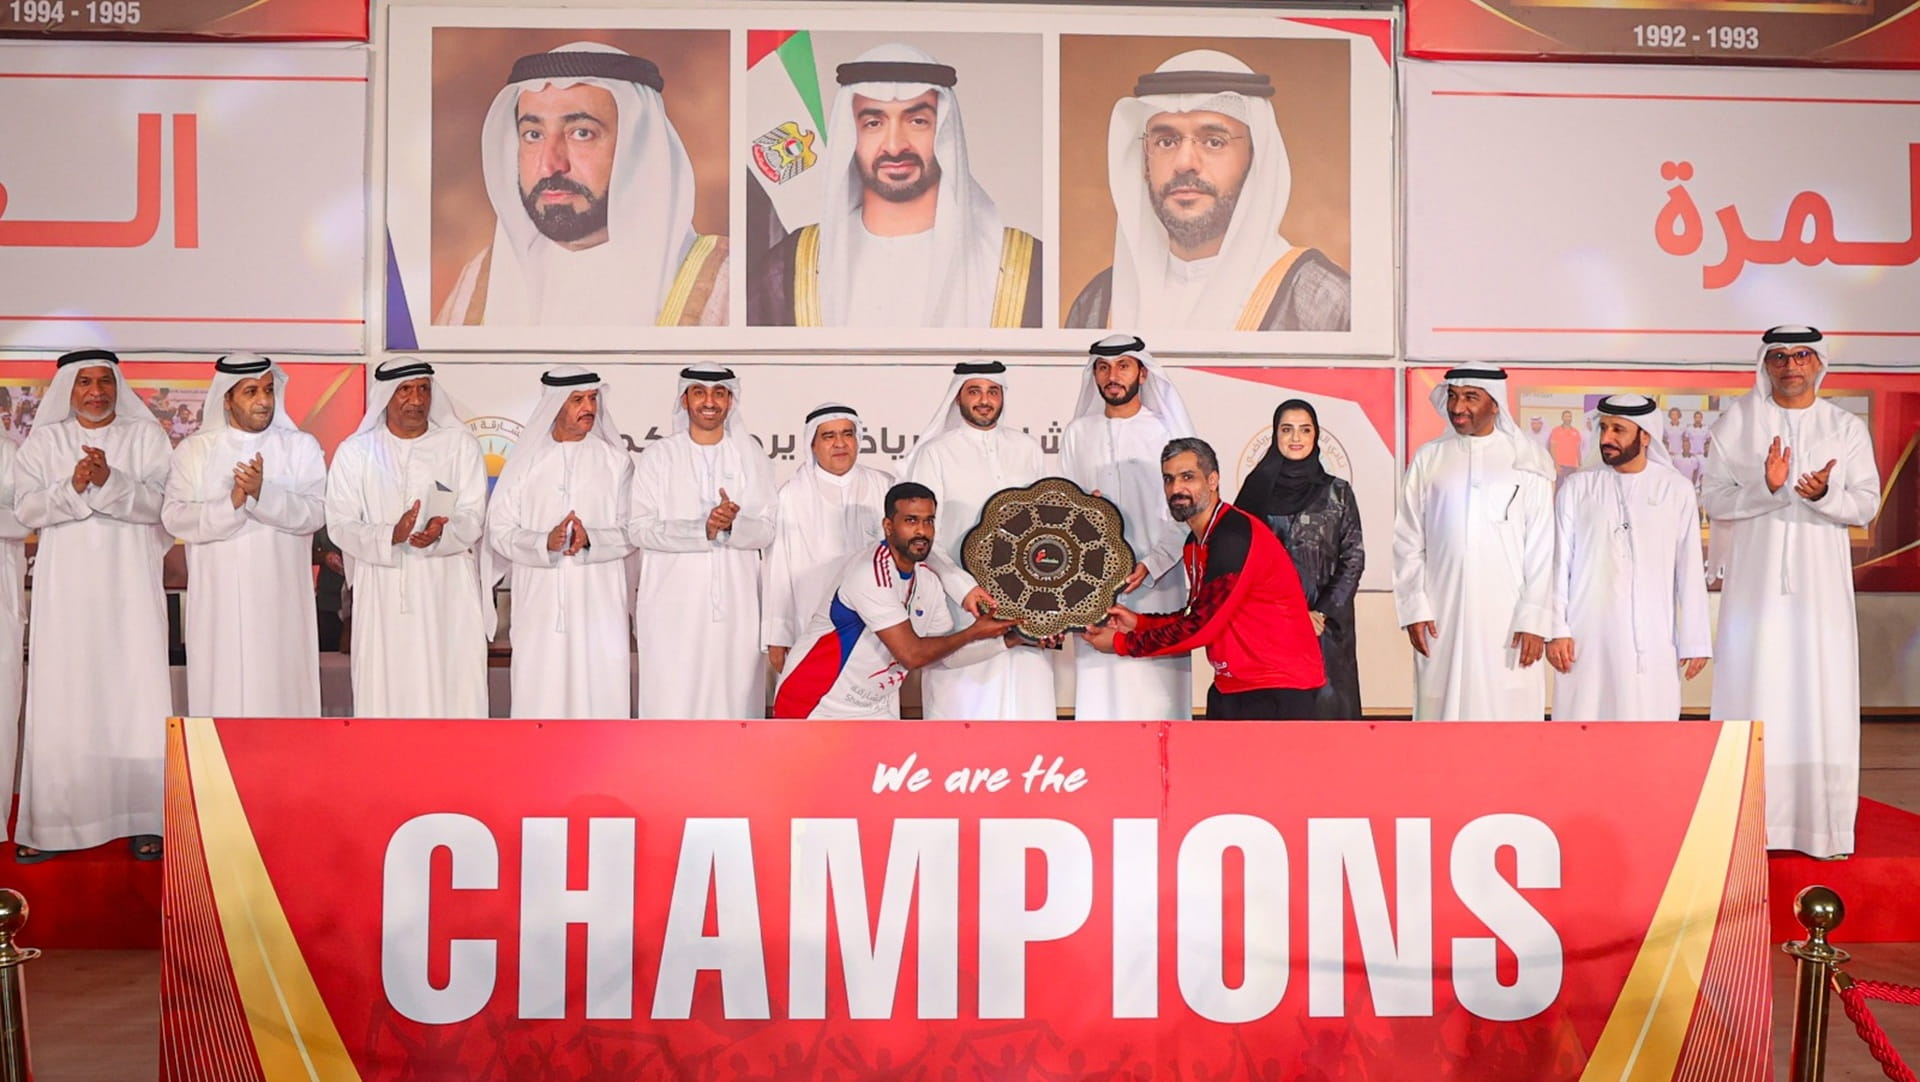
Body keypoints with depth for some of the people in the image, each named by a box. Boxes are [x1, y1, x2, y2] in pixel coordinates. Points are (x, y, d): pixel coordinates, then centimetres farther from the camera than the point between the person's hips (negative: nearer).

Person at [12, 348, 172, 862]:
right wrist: (73, 488, -16)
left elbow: (157, 502, -5)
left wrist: (109, 481, -21)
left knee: (137, 696, -3)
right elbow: (26, 508, 1)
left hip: (130, 589, -1)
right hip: (65, 592, 1)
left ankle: (142, 819, 3)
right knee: (60, 700, 0)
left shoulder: (147, 435, 6)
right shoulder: (44, 441, 10)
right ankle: (49, 823, 7)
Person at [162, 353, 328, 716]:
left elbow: (315, 512, -6)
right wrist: (231, 503, -17)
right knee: (221, 694, 1)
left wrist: (263, 493, -21)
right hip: (218, 601, 1)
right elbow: (173, 517, -2)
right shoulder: (193, 450, 9)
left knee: (280, 695, 0)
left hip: (280, 601, 0)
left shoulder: (302, 447, 7)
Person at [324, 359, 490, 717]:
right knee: (384, 695, 0)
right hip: (382, 596, 0)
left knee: (454, 688, -3)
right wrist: (390, 536, -19)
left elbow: (473, 517, 1)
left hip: (448, 594, 0)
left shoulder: (461, 445, 6)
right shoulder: (355, 452, 7)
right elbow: (340, 525, 0)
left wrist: (441, 533, -22)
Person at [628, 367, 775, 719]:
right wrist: (703, 529, -17)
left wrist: (733, 524, -18)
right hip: (673, 605, -1)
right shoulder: (658, 457, 6)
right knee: (672, 699, -4)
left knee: (735, 696, 1)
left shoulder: (751, 456, 10)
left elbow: (766, 530, 5)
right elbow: (639, 529, -4)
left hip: (736, 603, 1)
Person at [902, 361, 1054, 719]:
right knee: (965, 706, -6)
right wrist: (962, 586, -17)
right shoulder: (936, 453, 2)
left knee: (1029, 703, 1)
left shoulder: (1027, 449, 14)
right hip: (964, 606, -3)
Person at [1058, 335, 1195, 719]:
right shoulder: (1077, 434, 12)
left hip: (1157, 585, -2)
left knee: (1156, 685, -5)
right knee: (1099, 691, -2)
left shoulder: (1168, 431, 3)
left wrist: (1151, 564, -13)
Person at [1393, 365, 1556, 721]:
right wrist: (1414, 608, 0)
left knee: (1509, 710, -2)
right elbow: (1407, 542, 8)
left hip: (1508, 621, -1)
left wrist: (1535, 620, -5)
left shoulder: (1527, 461, 3)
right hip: (1442, 620, 2)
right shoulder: (1429, 459, 8)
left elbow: (1541, 548, 1)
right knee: (1443, 711, 2)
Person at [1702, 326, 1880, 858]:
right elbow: (1713, 496, 0)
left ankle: (1823, 824, 8)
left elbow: (1867, 504, 5)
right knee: (1753, 694, -2)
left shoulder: (1847, 428, 10)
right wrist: (1767, 488, -17)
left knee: (1823, 697, 0)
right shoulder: (1737, 419, 5)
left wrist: (1826, 495, -15)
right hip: (1755, 579, -1)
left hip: (1821, 581, 2)